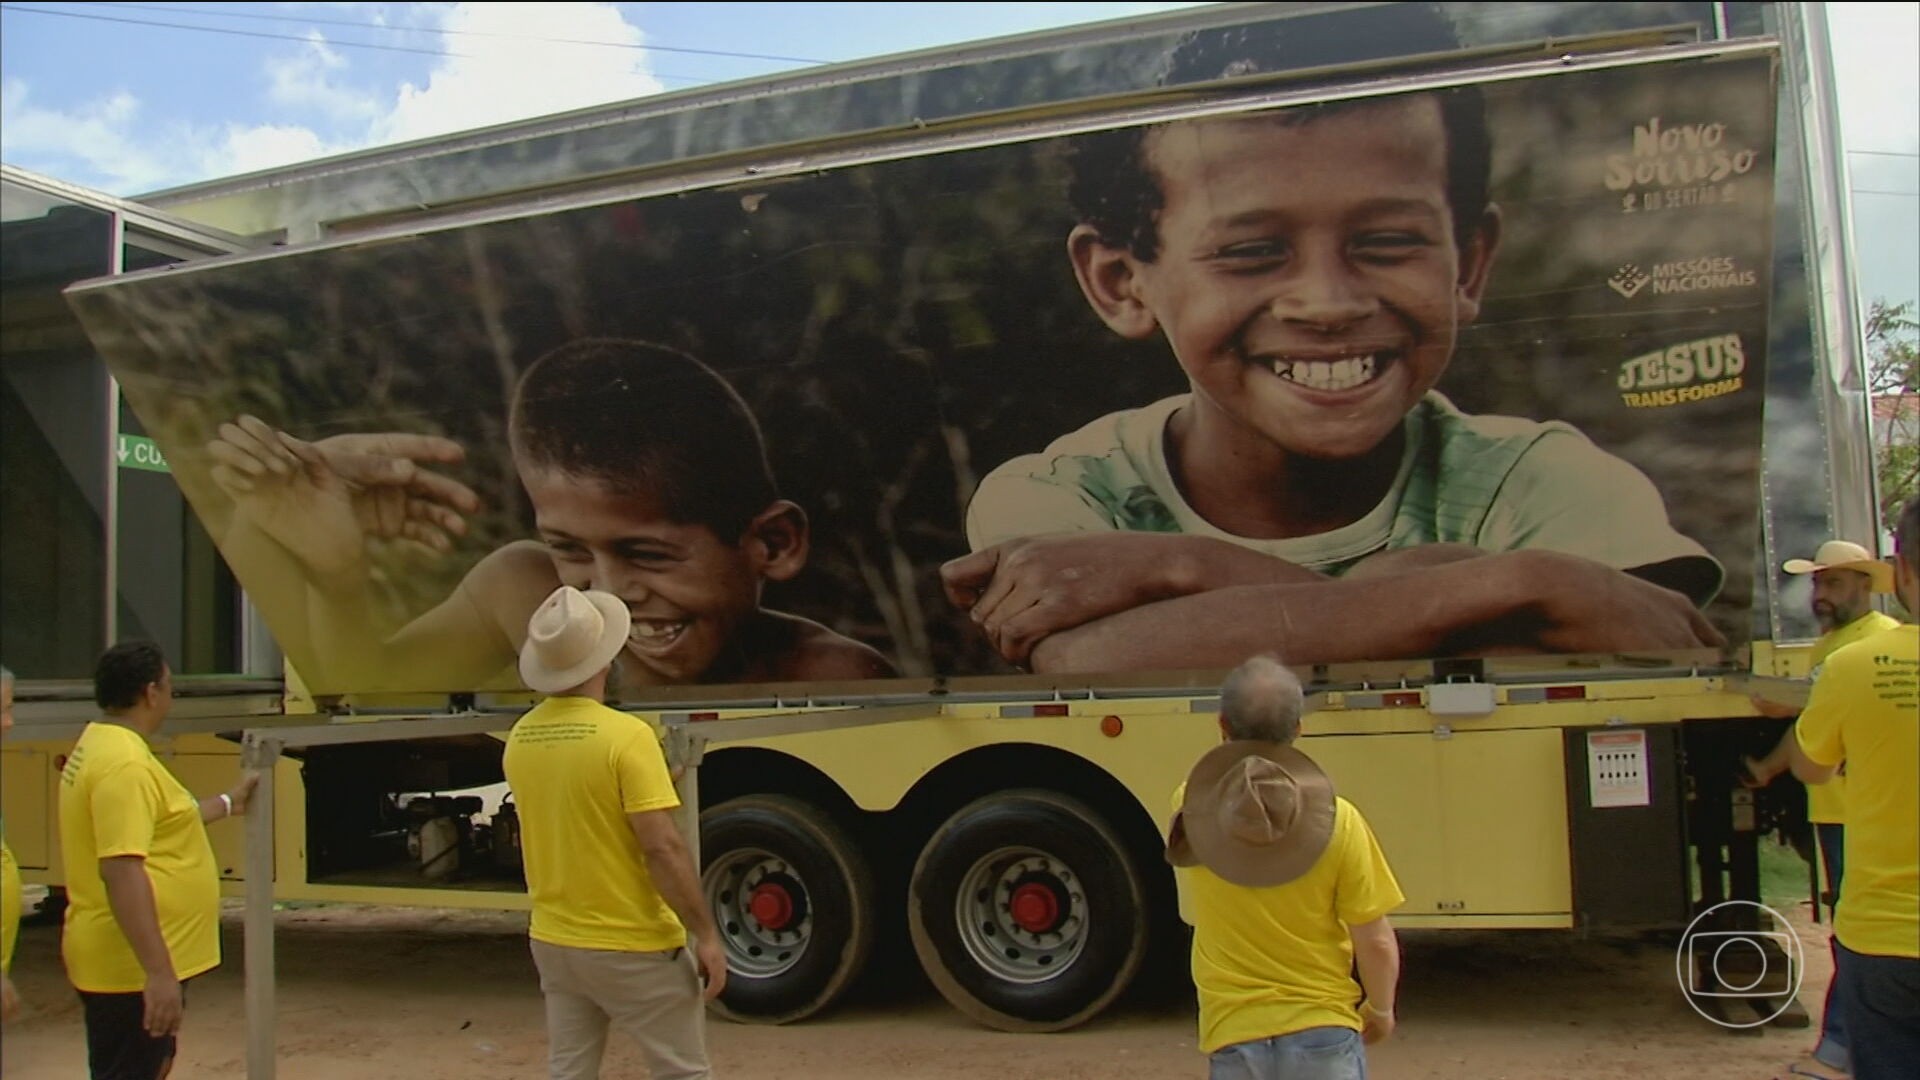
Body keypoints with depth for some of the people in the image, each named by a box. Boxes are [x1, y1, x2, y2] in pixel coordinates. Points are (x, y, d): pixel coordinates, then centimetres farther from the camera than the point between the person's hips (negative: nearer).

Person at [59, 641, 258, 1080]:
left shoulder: (101, 746, 11)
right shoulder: (124, 762, -23)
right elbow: (122, 870, -30)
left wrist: (227, 802, 38)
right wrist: (159, 972, -32)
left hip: (137, 961, 11)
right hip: (134, 966, -11)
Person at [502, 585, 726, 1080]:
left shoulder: (520, 738, 0)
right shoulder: (625, 735, -21)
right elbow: (663, 848, -23)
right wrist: (706, 934, -14)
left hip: (553, 942, 6)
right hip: (633, 947, -6)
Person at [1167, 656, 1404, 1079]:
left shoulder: (1192, 807, -9)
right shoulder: (1338, 821, -14)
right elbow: (1377, 943, -8)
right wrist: (1381, 1009, 13)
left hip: (1233, 1036, 1)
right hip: (1322, 1032, -1)